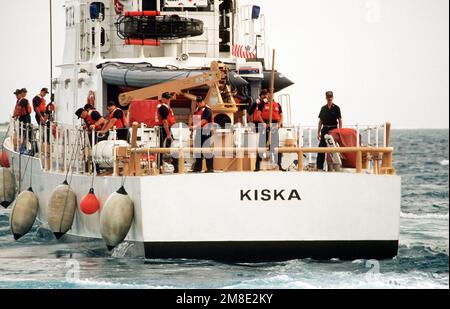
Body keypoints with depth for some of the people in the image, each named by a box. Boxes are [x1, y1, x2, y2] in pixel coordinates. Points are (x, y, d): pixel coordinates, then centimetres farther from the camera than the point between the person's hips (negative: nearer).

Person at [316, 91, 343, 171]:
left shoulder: (336, 108, 0)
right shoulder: (323, 108, 9)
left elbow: (340, 120, -2)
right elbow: (320, 121, 12)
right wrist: (318, 132, 8)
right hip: (325, 130, 3)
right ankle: (319, 167, -4)